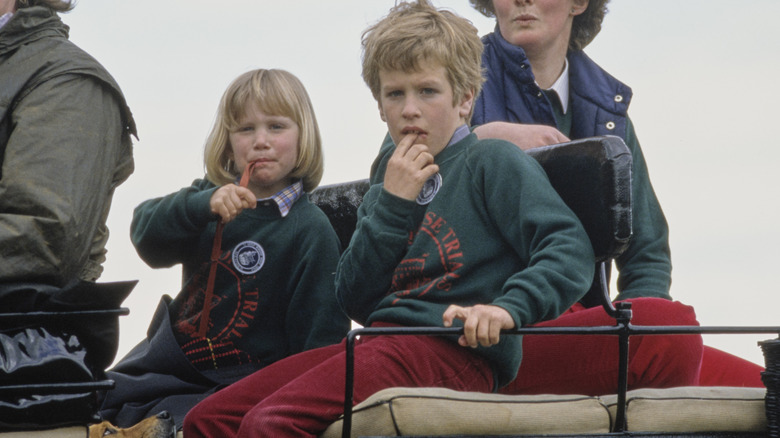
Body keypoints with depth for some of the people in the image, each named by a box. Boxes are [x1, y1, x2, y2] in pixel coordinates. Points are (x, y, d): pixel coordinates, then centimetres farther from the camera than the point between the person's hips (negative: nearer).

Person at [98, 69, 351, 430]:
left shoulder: (311, 231, -6)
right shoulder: (212, 195, 10)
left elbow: (319, 340, -7)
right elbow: (147, 235, -8)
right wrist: (203, 205, -25)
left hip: (234, 385, -6)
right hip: (166, 365, 6)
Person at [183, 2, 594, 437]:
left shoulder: (493, 161, 3)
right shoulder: (386, 193, 25)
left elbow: (570, 247, -11)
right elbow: (357, 302, 11)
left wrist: (509, 307, -27)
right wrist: (393, 204, 2)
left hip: (454, 350, -8)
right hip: (381, 345, 8)